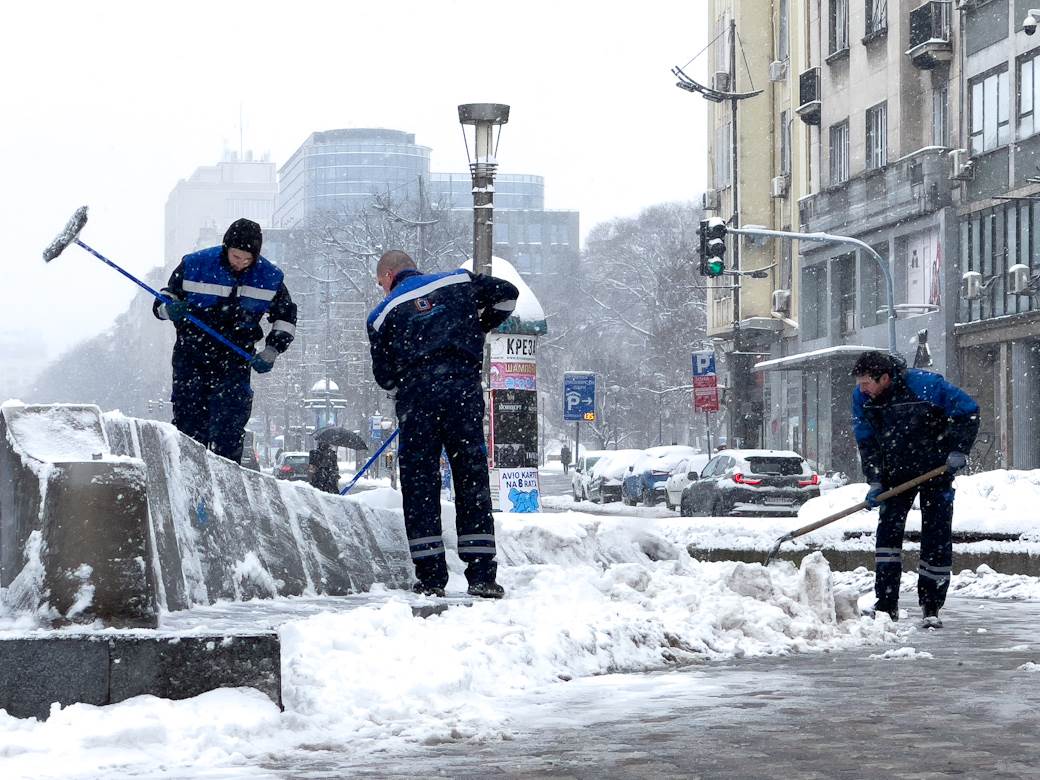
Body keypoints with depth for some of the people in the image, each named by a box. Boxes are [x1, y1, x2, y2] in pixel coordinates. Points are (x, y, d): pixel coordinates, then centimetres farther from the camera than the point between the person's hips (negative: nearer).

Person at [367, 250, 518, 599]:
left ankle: (430, 576, 3)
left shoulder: (383, 314, 13)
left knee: (419, 483, 7)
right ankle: (481, 575, 0)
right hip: (463, 392, 1)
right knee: (473, 480, 4)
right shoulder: (458, 282, 15)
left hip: (416, 399, -1)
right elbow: (506, 294, 14)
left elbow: (385, 376, 12)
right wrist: (476, 329, 25)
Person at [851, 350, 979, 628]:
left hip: (935, 469, -4)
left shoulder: (924, 384, -26)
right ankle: (886, 605, -8)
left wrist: (958, 450, -21)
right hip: (896, 473, 4)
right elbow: (866, 441, -1)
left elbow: (968, 410, -17)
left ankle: (931, 607, 2)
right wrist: (875, 481, -10)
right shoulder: (861, 398, -11)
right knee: (888, 529, -8)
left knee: (936, 536, -5)